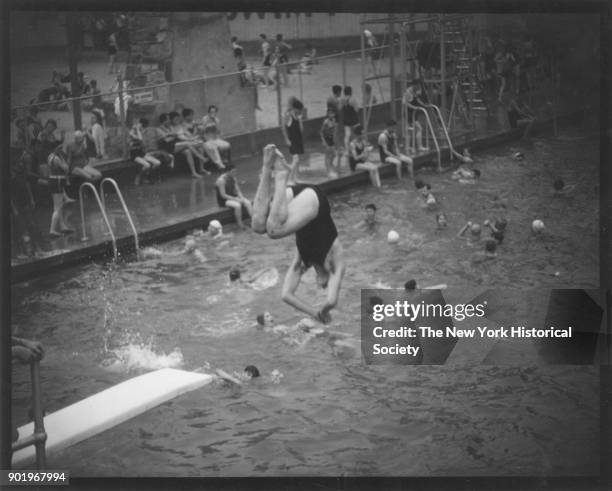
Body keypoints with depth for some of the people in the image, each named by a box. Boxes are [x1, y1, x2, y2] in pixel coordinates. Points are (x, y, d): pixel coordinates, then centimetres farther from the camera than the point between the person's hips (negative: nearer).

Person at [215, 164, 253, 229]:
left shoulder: (233, 178, 4)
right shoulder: (221, 180, -20)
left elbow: (238, 190, 5)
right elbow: (223, 195, -22)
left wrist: (241, 198, -15)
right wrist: (235, 199, -24)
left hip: (233, 197, 7)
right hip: (224, 200, -7)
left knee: (248, 202, -15)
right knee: (237, 205, -34)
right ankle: (240, 224, -20)